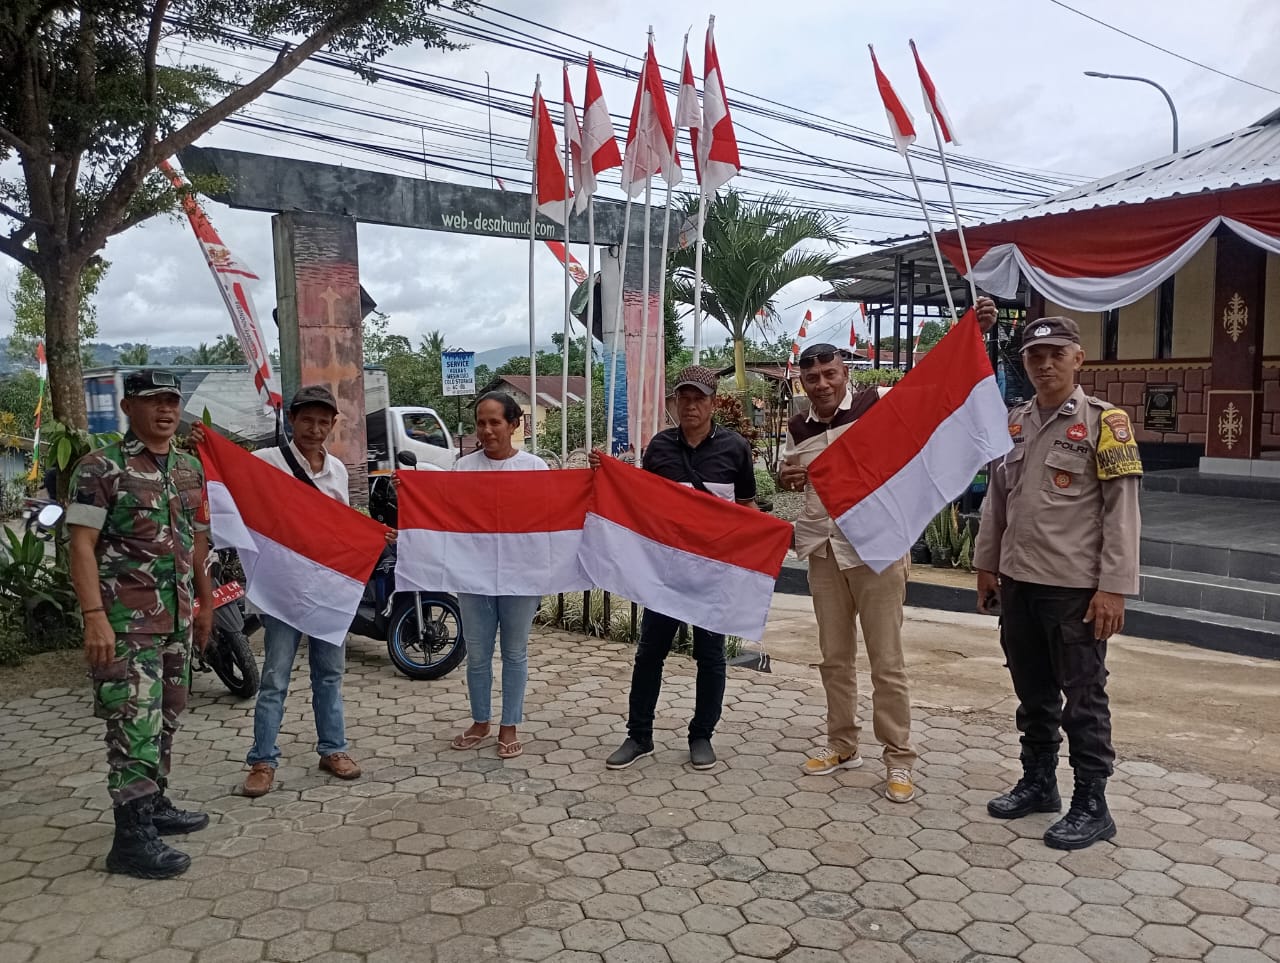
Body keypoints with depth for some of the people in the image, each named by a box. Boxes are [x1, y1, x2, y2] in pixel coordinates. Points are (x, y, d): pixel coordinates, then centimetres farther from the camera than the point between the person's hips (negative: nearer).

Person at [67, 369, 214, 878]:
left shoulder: (190, 468, 12)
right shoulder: (100, 468, -9)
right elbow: (82, 546, -13)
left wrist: (205, 603, 19)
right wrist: (95, 618, -21)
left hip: (178, 618, 7)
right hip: (126, 622, -7)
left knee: (166, 718, 15)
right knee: (134, 723, -7)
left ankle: (155, 805, 30)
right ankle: (132, 837, 0)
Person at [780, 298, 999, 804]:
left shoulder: (878, 403, -6)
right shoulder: (798, 428, 8)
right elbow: (787, 479, 23)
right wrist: (789, 478, -1)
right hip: (824, 551, 5)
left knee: (886, 661, 1)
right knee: (834, 657, 14)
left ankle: (898, 758, 13)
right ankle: (843, 744, 29)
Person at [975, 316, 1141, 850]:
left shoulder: (1104, 421, -8)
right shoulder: (1014, 422, 9)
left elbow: (1122, 511, -11)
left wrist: (1113, 587, -15)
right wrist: (986, 565, 14)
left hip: (1076, 586, -5)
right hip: (1017, 582, 6)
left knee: (1083, 698, 4)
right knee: (1032, 692, 16)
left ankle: (1091, 805, 17)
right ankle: (1038, 782, 31)